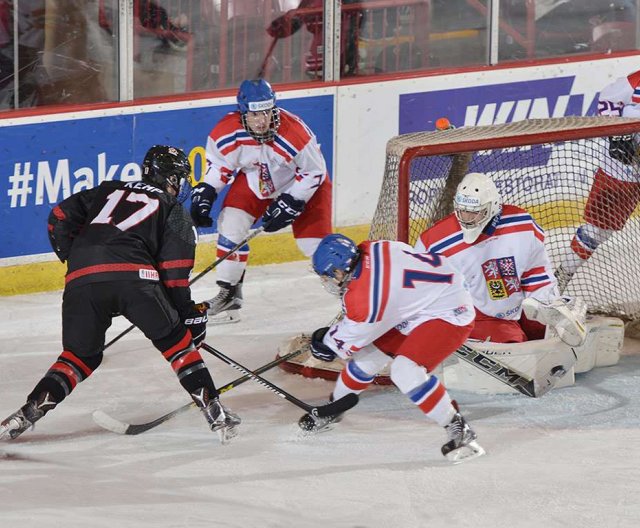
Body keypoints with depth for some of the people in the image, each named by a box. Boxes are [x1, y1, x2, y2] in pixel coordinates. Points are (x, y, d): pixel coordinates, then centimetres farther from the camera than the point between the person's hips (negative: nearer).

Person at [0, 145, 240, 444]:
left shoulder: (109, 192, 32)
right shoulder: (172, 210, 21)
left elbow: (61, 217, 23)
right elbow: (174, 271, 9)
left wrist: (72, 257, 35)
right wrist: (189, 314, 14)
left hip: (81, 281, 3)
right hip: (134, 275, -3)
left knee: (80, 355, 18)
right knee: (177, 342, 14)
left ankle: (32, 410, 1)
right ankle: (212, 410, 5)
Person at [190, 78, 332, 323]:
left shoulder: (295, 132, -36)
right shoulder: (227, 132, -26)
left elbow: (314, 172, -21)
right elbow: (218, 164, -4)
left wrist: (289, 204, -24)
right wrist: (204, 194, -12)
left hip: (302, 185, -3)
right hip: (254, 181, 3)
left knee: (315, 242, -11)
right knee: (230, 224, -11)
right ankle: (229, 293, 5)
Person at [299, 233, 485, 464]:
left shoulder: (366, 297, -31)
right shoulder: (368, 250, -9)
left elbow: (349, 341, -14)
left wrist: (324, 342, 6)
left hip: (449, 315, -10)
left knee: (406, 370, -27)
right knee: (368, 355, 14)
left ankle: (458, 430, -17)